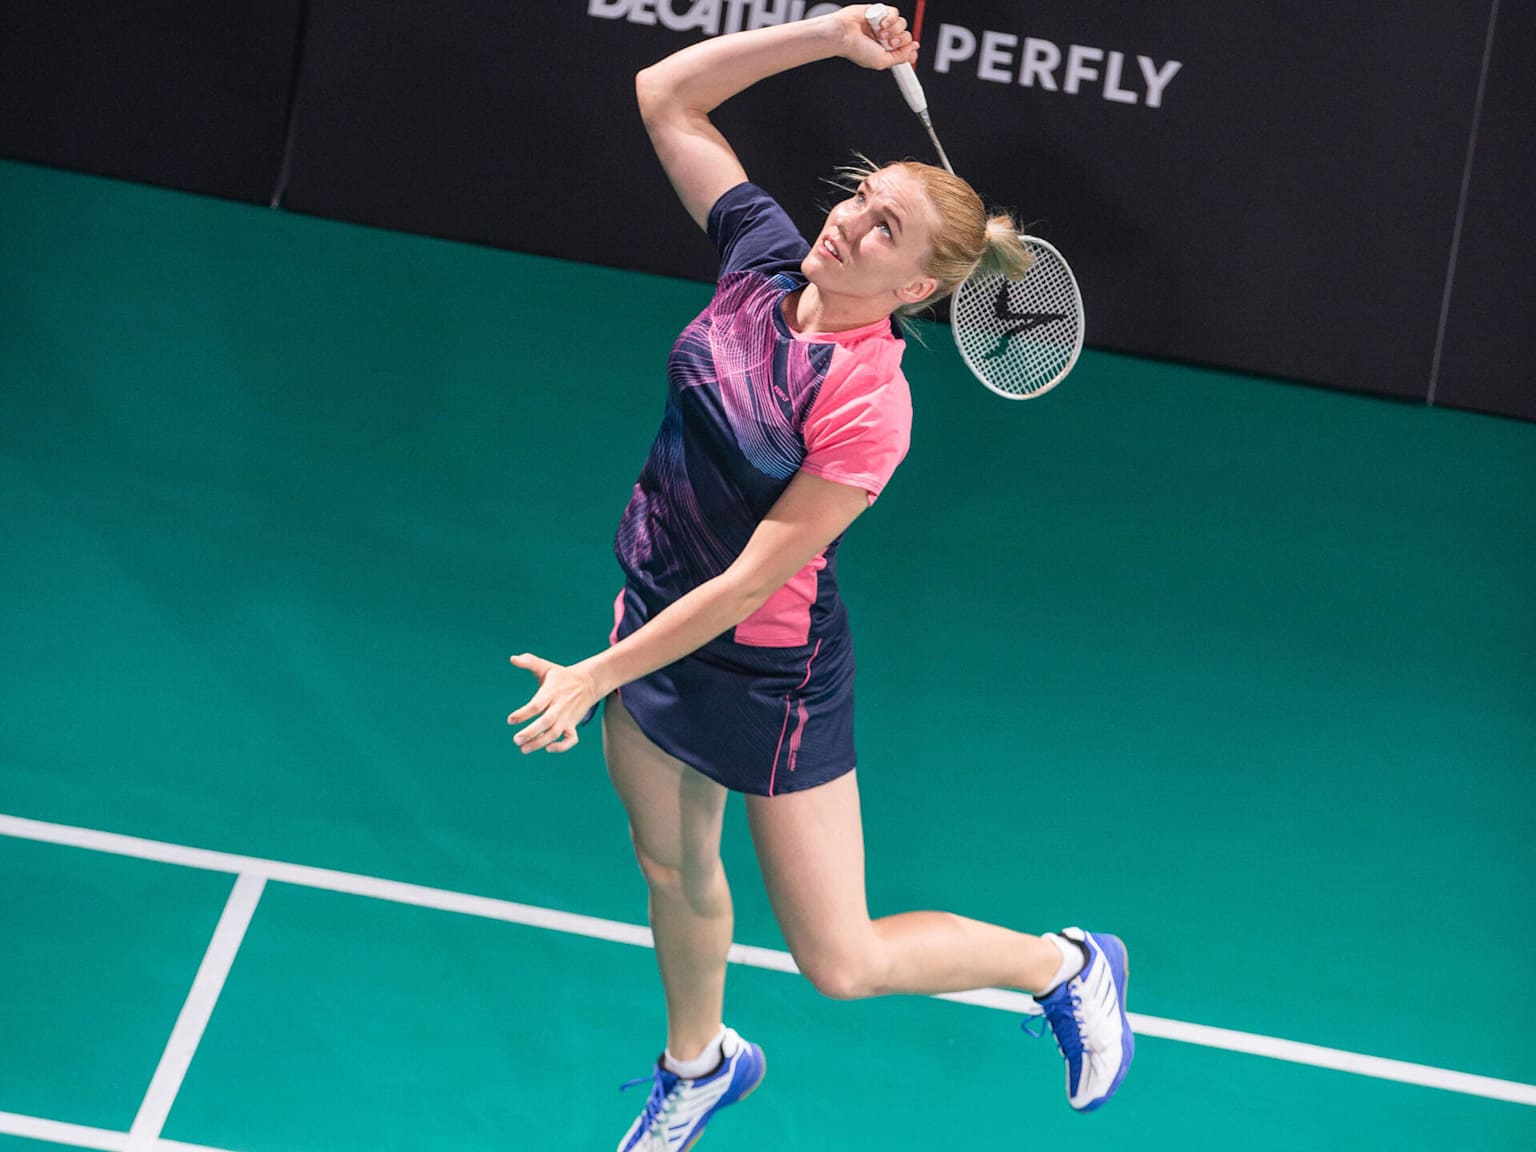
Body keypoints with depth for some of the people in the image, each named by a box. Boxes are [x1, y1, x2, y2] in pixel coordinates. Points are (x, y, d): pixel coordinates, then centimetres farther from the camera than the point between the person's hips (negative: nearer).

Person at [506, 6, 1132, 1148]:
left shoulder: (867, 405, -29)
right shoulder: (767, 255, -9)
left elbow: (751, 580, -26)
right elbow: (665, 95, -3)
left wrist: (596, 676, -23)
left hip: (769, 673, -7)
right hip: (654, 612, 7)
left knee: (843, 962, 2)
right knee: (674, 868, 26)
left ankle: (1065, 966, 27)